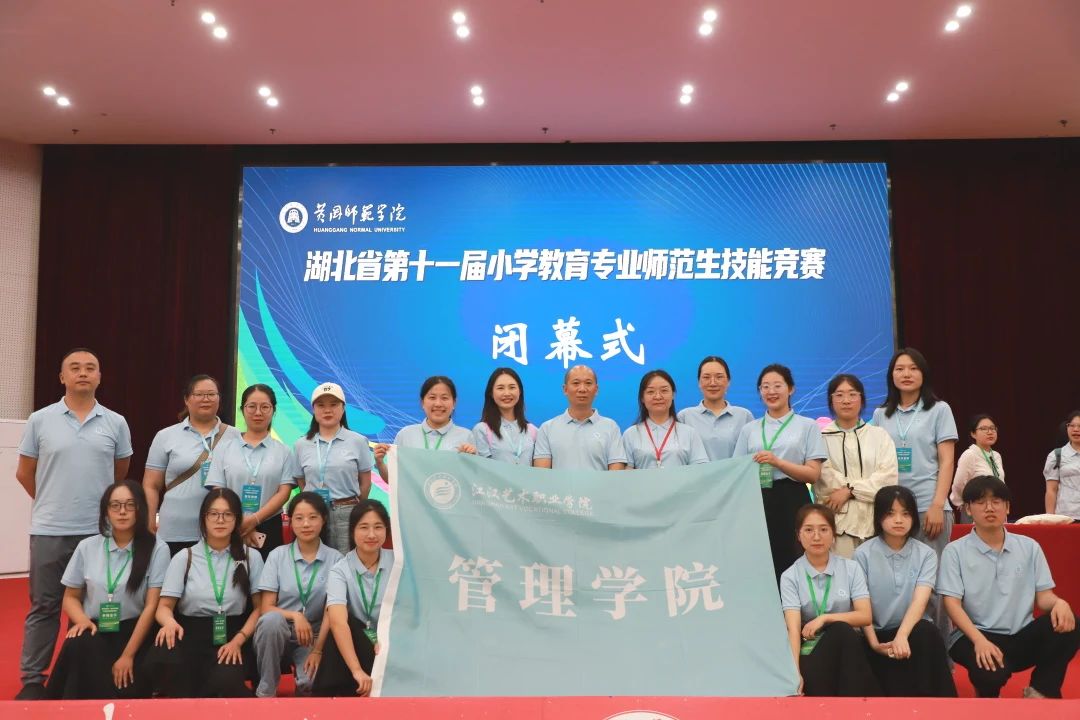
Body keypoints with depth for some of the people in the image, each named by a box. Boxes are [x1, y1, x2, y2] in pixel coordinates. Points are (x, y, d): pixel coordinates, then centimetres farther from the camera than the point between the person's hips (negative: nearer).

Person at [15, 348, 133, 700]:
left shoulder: (116, 423, 3)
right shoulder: (40, 420, 1)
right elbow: (24, 473, 9)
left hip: (101, 531, 1)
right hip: (50, 530, -1)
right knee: (44, 607, 7)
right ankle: (32, 680, 16)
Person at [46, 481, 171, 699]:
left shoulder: (157, 548, -2)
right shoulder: (87, 547, 8)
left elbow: (152, 605, -7)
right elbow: (71, 597, 15)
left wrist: (128, 655, -15)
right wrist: (82, 621, -10)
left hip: (134, 631, -3)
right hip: (94, 629, 3)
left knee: (128, 694, -30)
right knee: (78, 646, -34)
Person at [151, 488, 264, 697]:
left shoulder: (251, 557, 9)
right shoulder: (184, 557, 8)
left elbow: (260, 607, 7)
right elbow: (164, 606, 4)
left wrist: (238, 641, -10)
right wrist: (170, 622, -21)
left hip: (232, 638, -1)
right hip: (191, 636, 1)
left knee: (226, 681, -35)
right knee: (166, 649, -36)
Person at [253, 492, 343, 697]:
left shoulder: (334, 559, -2)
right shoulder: (277, 555, 0)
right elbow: (266, 608, -3)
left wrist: (317, 650, -15)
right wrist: (295, 615, -21)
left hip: (314, 635, -1)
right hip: (279, 632, 1)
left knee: (314, 683, -32)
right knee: (271, 619, -35)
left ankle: (303, 686, 6)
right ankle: (265, 692, -16)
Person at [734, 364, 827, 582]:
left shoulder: (808, 426, 7)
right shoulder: (749, 430, 15)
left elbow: (813, 474, -2)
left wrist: (777, 462, -15)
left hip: (792, 503, -2)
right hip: (757, 502, 2)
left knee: (792, 565, -6)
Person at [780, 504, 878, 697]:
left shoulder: (851, 568, 6)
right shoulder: (790, 577, 0)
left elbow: (865, 616, -2)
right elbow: (793, 628, -12)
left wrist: (824, 618, -13)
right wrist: (795, 672, -26)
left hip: (847, 647, 2)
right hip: (811, 653, -2)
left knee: (841, 630, -33)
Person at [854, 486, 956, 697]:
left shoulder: (926, 554, 3)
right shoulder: (863, 554, 0)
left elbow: (920, 600, -13)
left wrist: (902, 636, -31)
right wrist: (874, 643, -22)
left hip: (912, 632, 2)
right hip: (878, 635, -2)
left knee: (926, 633, -33)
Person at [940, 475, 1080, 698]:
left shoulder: (1029, 547, 11)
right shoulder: (955, 551, 0)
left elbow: (1043, 597, 7)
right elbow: (952, 603, -7)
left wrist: (1059, 603, -19)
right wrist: (979, 640, -22)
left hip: (1022, 637, 3)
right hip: (975, 637, -3)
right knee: (992, 674, -36)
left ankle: (1040, 692, -5)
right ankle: (986, 694, 5)